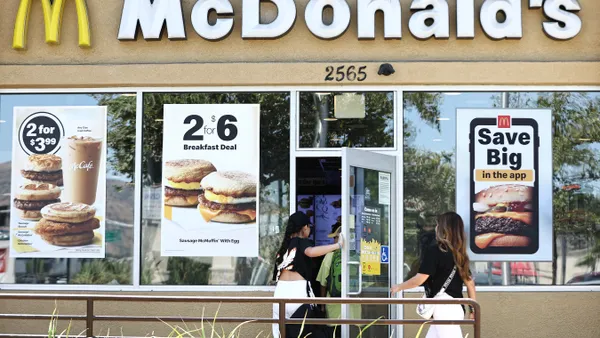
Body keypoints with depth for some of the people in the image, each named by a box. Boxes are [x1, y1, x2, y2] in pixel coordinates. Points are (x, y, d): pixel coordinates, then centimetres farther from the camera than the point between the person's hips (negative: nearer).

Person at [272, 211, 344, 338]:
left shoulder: (285, 243, 17)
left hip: (281, 290, 6)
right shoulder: (302, 242, -2)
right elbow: (311, 251, -25)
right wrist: (338, 245, -21)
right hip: (298, 290, -6)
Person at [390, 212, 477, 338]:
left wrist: (399, 287, 2)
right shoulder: (459, 253, 12)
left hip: (444, 309, -9)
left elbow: (419, 279, -14)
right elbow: (470, 282, 13)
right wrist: (473, 308, 17)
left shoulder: (434, 250, -12)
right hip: (456, 307, 9)